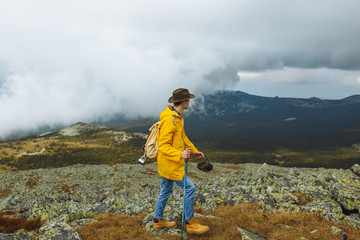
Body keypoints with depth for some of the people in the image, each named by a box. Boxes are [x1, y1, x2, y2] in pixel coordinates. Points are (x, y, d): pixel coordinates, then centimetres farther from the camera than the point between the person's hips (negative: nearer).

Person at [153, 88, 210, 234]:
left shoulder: (177, 117, 8)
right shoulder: (169, 119, -25)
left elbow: (183, 137, 21)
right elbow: (163, 146, -26)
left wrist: (194, 151, 23)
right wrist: (180, 155, -37)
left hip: (169, 163, 10)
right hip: (170, 164, -10)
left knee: (166, 191, 19)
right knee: (189, 189, -2)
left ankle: (158, 221, 32)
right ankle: (190, 223, 11)